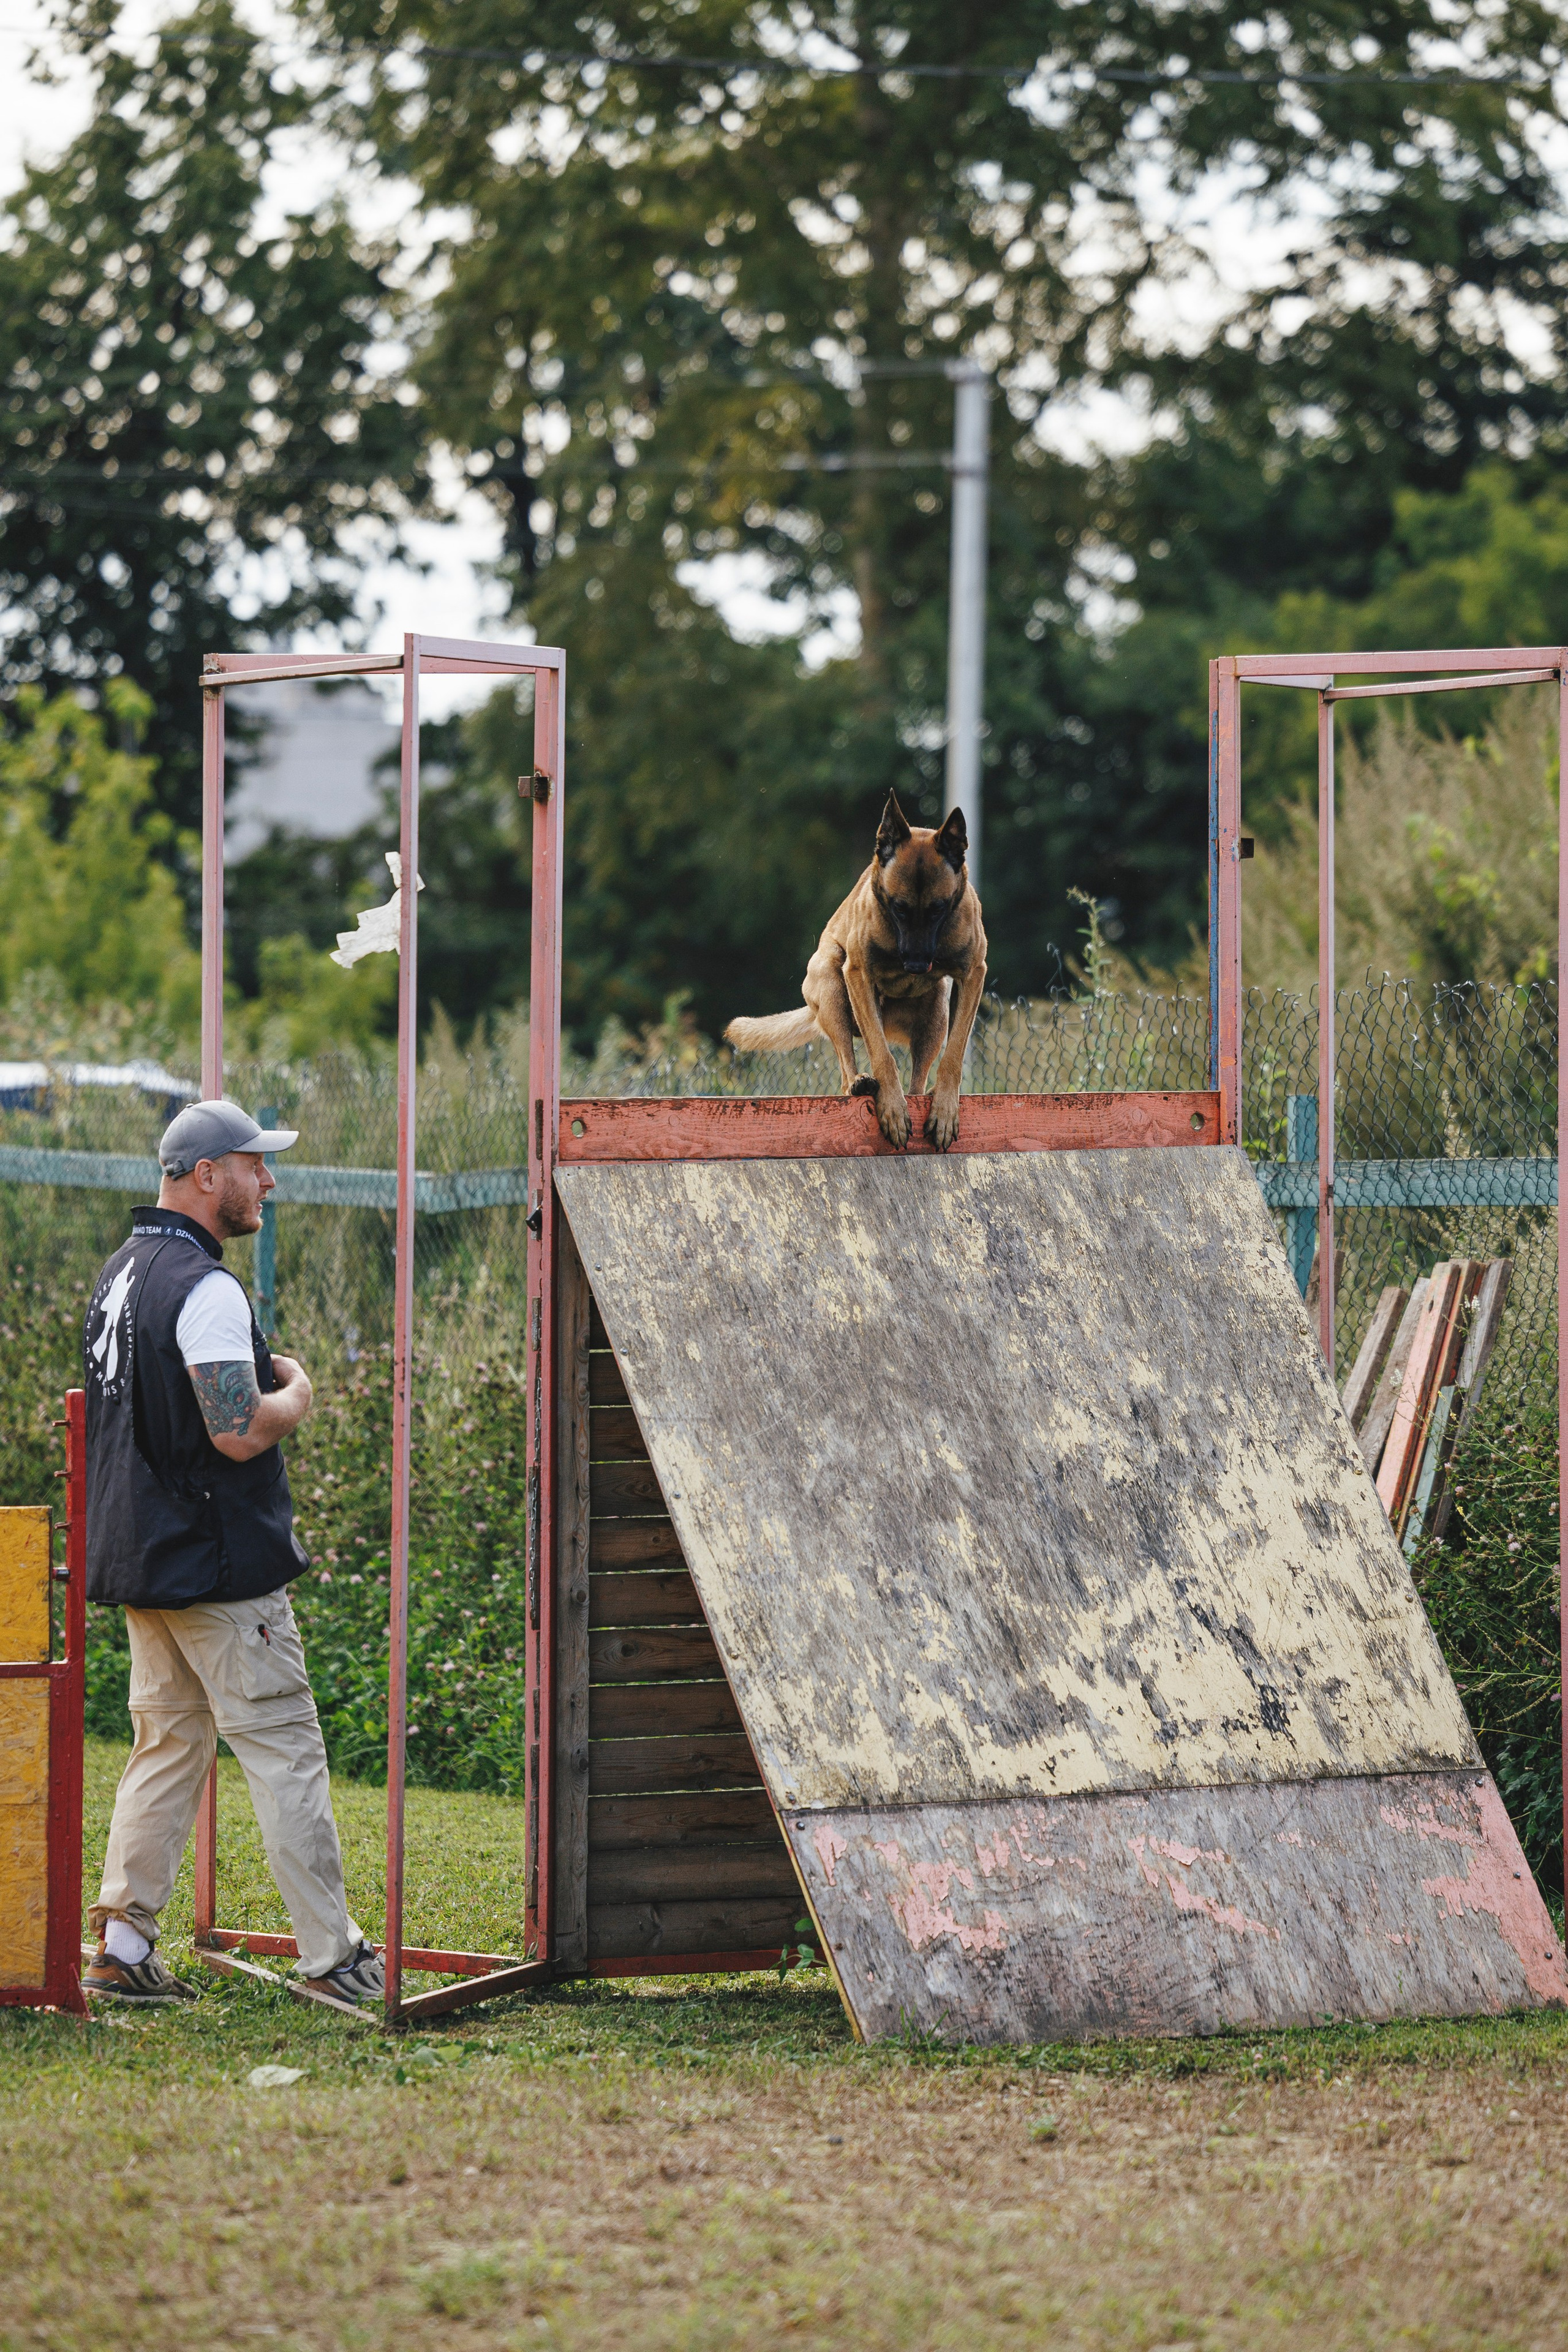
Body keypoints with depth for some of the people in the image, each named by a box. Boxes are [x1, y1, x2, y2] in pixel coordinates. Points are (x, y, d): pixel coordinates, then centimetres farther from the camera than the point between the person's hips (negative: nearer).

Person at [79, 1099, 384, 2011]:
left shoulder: (121, 1275, 14)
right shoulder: (204, 1287, -17)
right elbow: (239, 1434, -24)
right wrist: (295, 1394, -5)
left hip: (141, 1559, 9)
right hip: (218, 1562, -9)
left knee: (169, 1747, 13)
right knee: (285, 1750, -5)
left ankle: (122, 1947, 10)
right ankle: (332, 1957, -3)